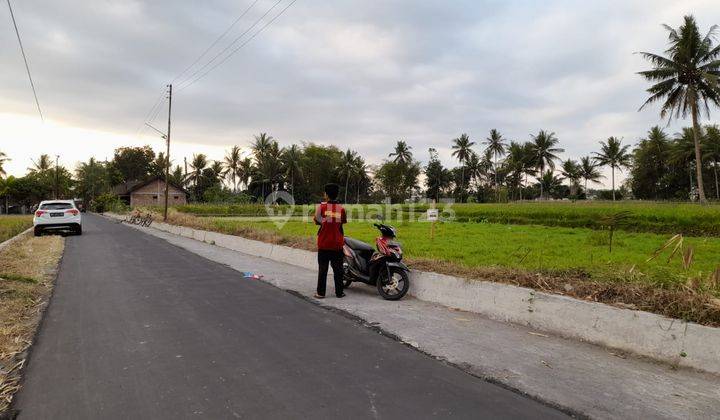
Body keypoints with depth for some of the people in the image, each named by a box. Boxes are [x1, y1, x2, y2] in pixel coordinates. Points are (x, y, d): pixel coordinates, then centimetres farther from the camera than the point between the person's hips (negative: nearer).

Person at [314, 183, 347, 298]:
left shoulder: (321, 206, -8)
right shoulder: (341, 208, -4)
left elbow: (317, 221, 1)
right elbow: (344, 221, 7)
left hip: (324, 243, -1)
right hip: (337, 244, 1)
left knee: (322, 268, 6)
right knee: (338, 269, 9)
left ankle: (320, 292, 8)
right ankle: (339, 292, 13)